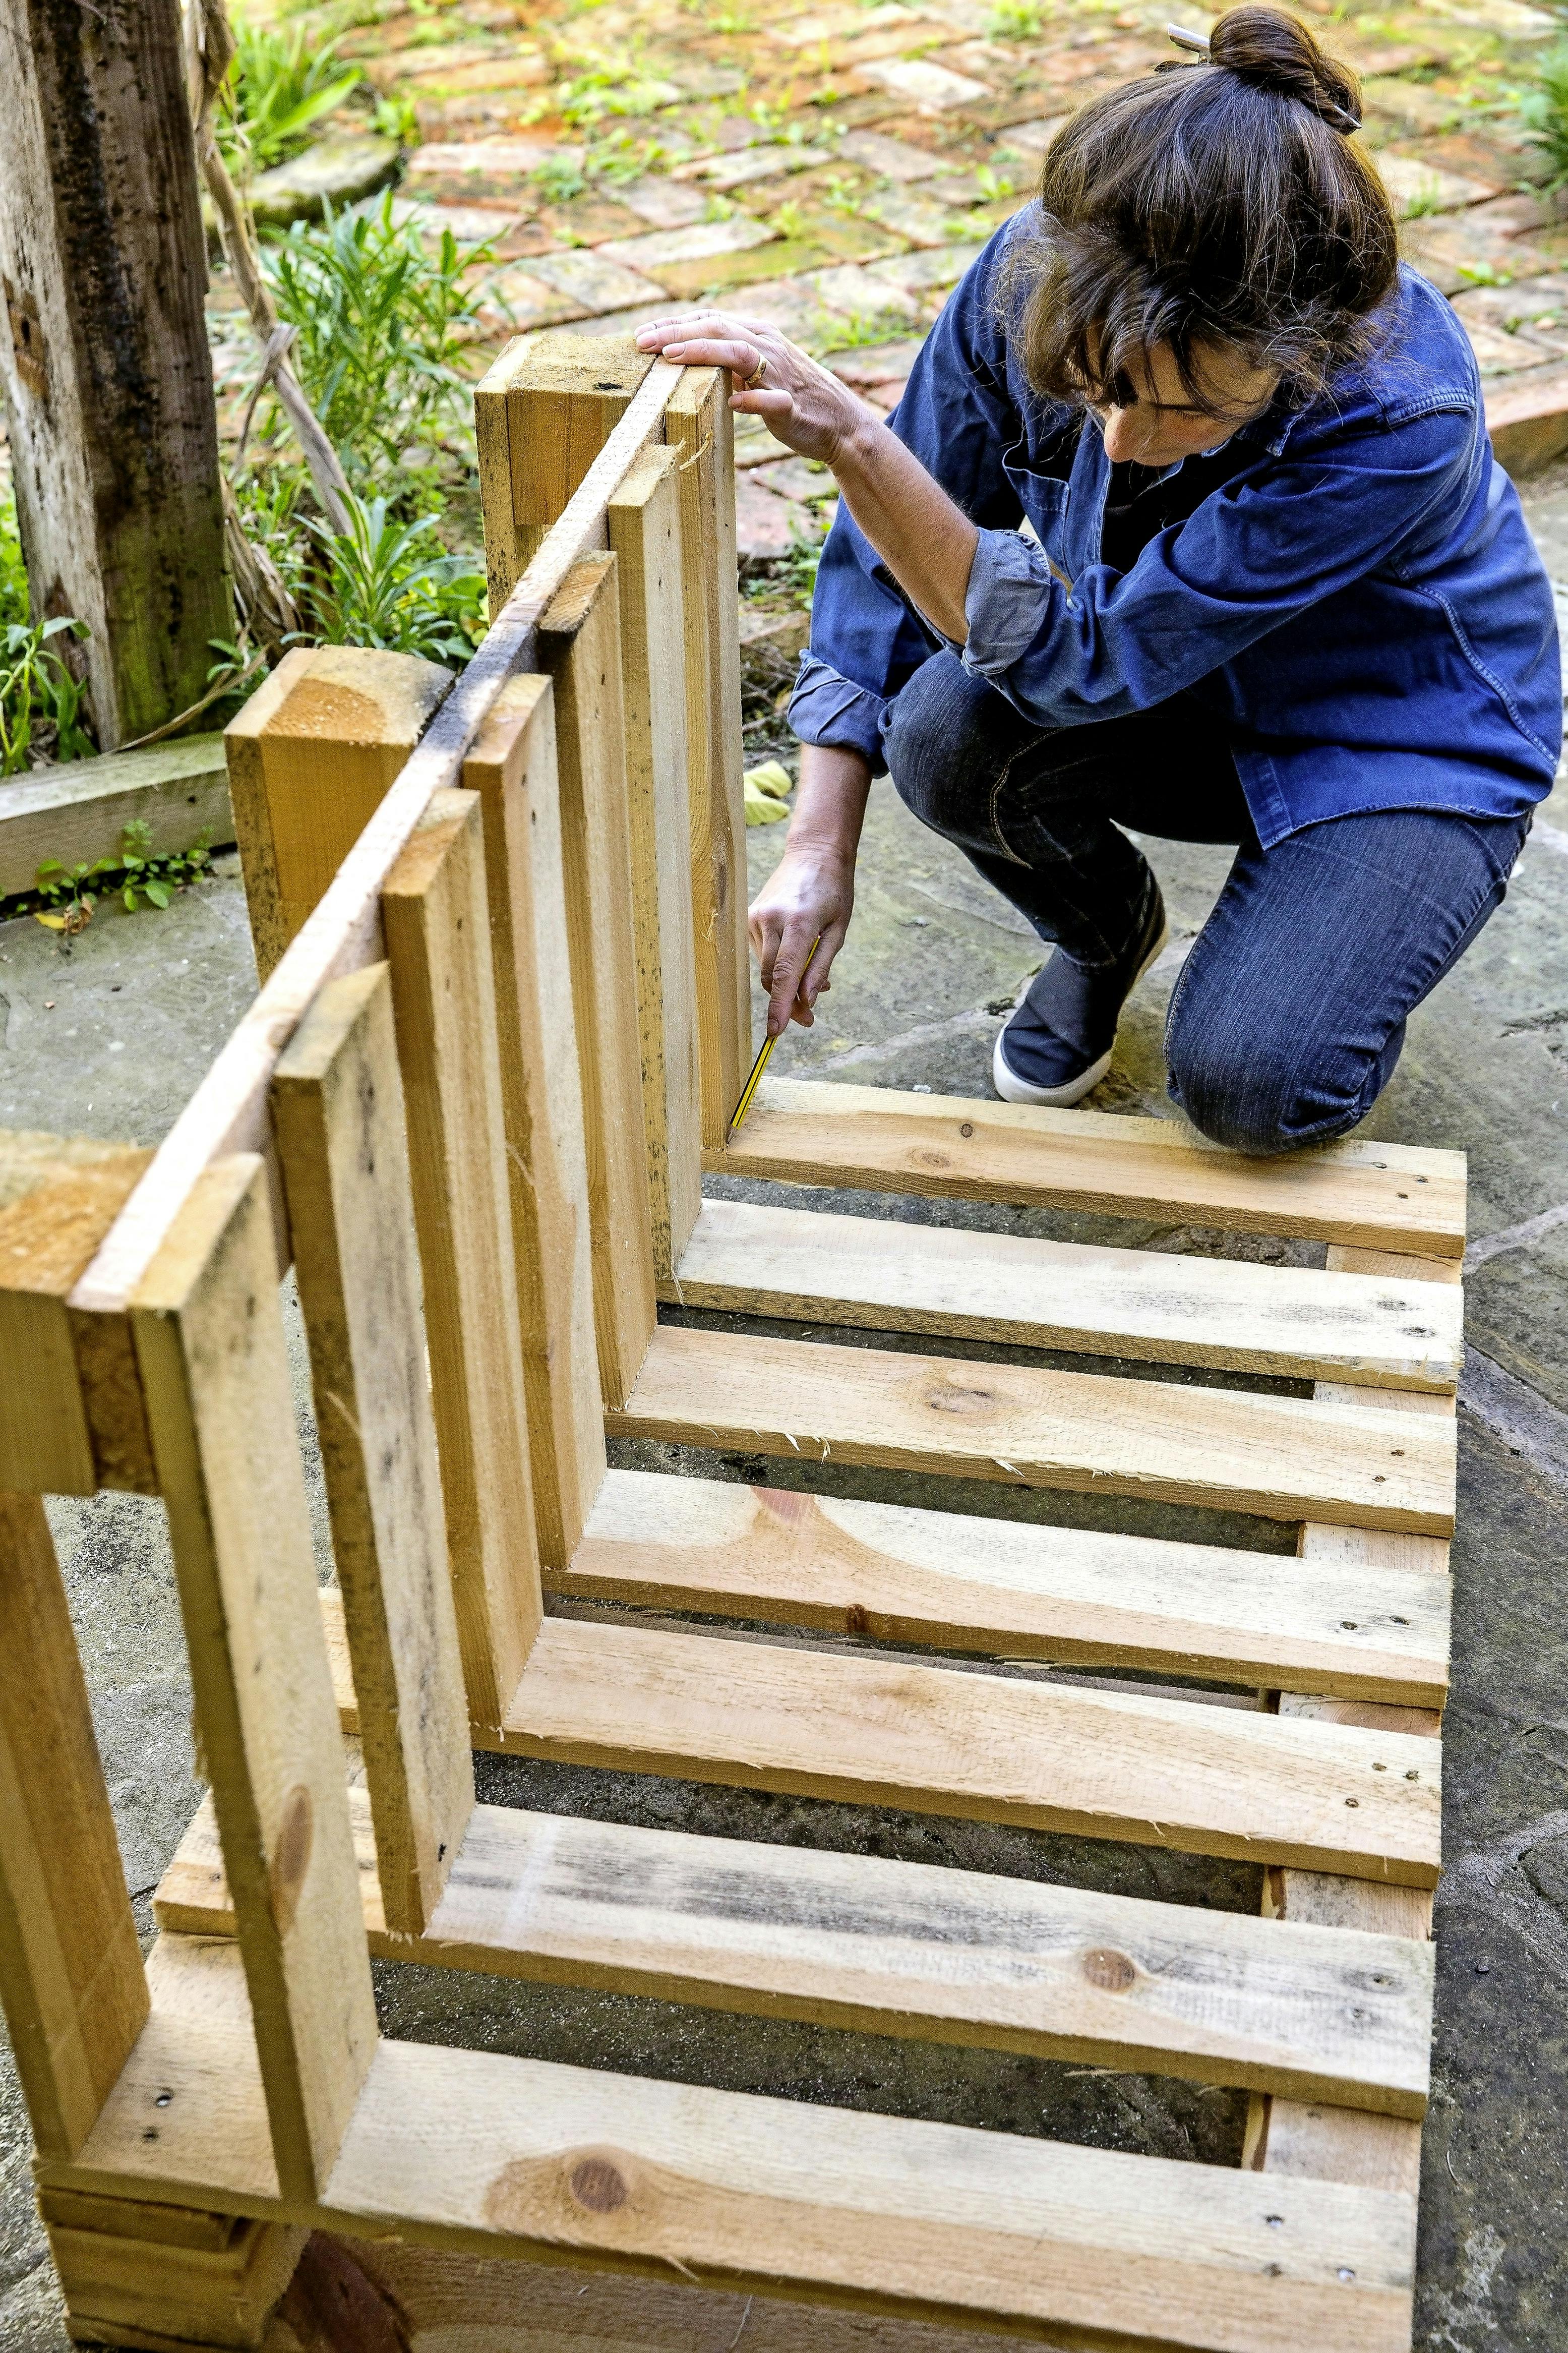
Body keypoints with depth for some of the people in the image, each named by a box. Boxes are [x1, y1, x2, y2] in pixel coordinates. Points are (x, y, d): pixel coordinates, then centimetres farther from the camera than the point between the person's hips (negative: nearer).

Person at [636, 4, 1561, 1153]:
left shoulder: (1405, 417, -37)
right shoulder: (1033, 277, -25)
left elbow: (1079, 660, -37)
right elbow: (893, 554, -12)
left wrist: (851, 436, -45)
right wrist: (821, 850, -19)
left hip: (1407, 742, -4)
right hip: (1184, 706, 4)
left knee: (1251, 1083, -28)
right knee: (946, 731, -29)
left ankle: (1340, 939, 9)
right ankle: (1106, 926, 5)